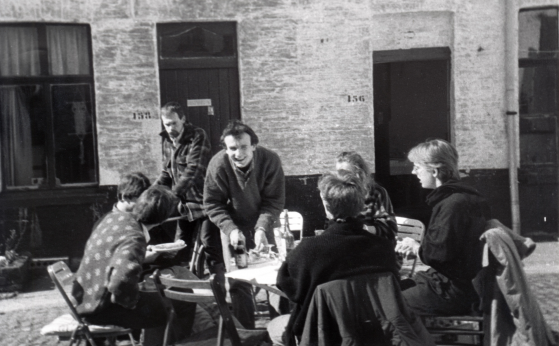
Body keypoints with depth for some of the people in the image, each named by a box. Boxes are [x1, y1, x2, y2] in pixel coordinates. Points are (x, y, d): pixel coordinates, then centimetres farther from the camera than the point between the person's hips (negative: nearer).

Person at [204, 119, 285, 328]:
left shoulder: (270, 160, -24)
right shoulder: (218, 165, -24)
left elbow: (274, 201, -16)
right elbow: (212, 204, -13)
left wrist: (262, 227, -30)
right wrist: (230, 229, -25)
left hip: (262, 223, 1)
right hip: (233, 226, -1)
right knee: (237, 280, 0)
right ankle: (246, 329, 16)